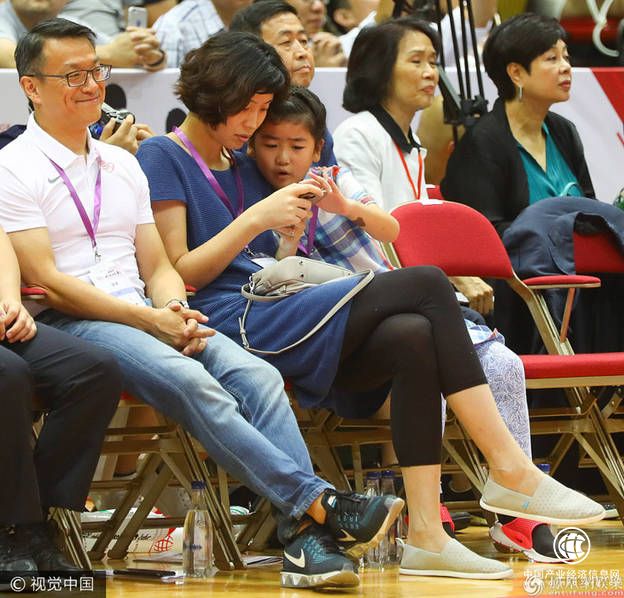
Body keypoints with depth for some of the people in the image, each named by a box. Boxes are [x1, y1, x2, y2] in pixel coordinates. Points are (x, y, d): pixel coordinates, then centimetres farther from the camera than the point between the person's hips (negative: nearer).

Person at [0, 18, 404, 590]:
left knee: (257, 375, -22)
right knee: (190, 381, -33)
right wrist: (151, 320, -14)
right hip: (67, 325, -6)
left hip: (146, 317, 6)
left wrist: (176, 310, -5)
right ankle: (317, 501, -38)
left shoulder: (122, 164, 23)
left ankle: (306, 536, -34)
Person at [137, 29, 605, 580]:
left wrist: (291, 229, 6)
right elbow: (178, 275, -6)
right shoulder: (163, 158, 3)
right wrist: (256, 219, -10)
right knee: (426, 284, -19)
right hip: (228, 324, -8)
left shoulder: (242, 166, 26)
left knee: (413, 337, -24)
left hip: (275, 316, 8)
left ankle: (426, 534, -31)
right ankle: (512, 471, -20)